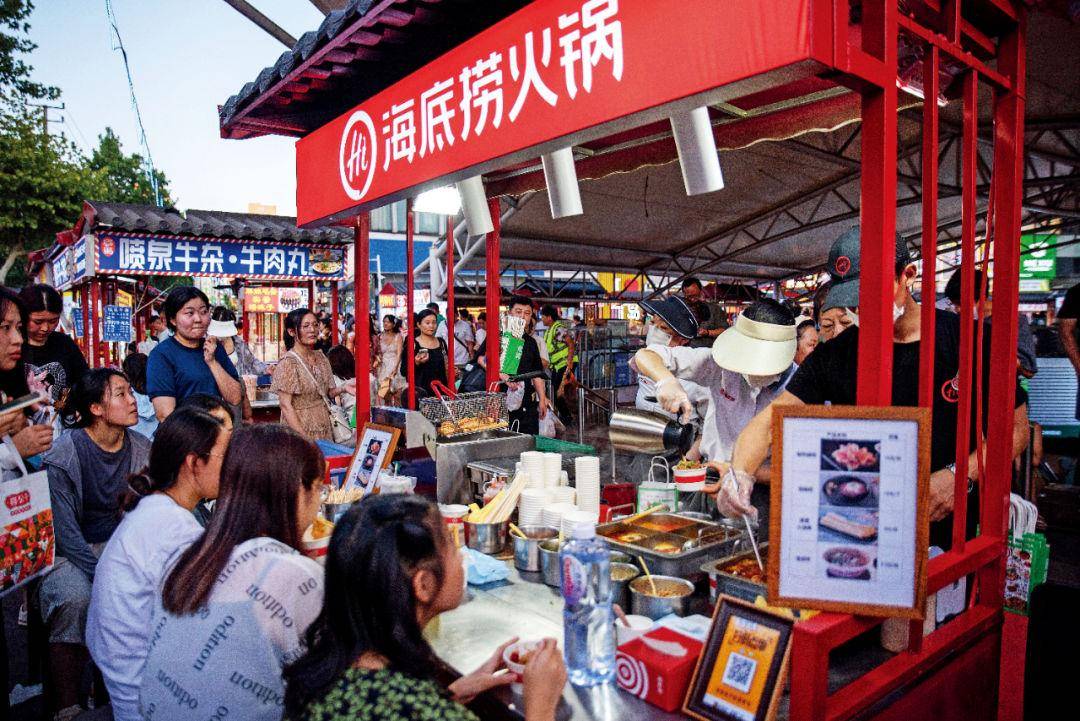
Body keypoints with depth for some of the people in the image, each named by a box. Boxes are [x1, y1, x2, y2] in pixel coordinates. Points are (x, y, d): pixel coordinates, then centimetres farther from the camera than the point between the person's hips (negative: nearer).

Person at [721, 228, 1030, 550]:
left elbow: (1016, 428, 6)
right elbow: (770, 421, -5)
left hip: (951, 534, 0)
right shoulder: (833, 355, 0)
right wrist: (740, 473, -25)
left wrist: (960, 476, -12)